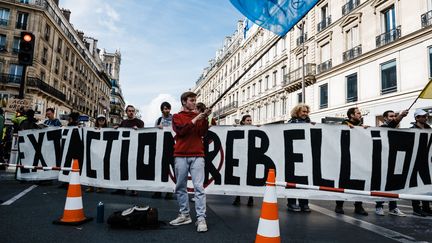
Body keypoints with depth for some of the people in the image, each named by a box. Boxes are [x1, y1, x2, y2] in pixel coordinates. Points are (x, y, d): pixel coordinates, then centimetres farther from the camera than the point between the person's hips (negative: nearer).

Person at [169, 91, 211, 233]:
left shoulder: (198, 117, 15)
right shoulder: (177, 117, 11)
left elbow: (203, 133, 1)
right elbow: (181, 130, -8)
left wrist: (205, 118, -11)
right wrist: (195, 119, -12)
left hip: (197, 156, 0)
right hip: (180, 156, 0)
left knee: (199, 187, -7)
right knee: (180, 187, 6)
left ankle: (201, 219, -6)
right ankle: (184, 215, 18)